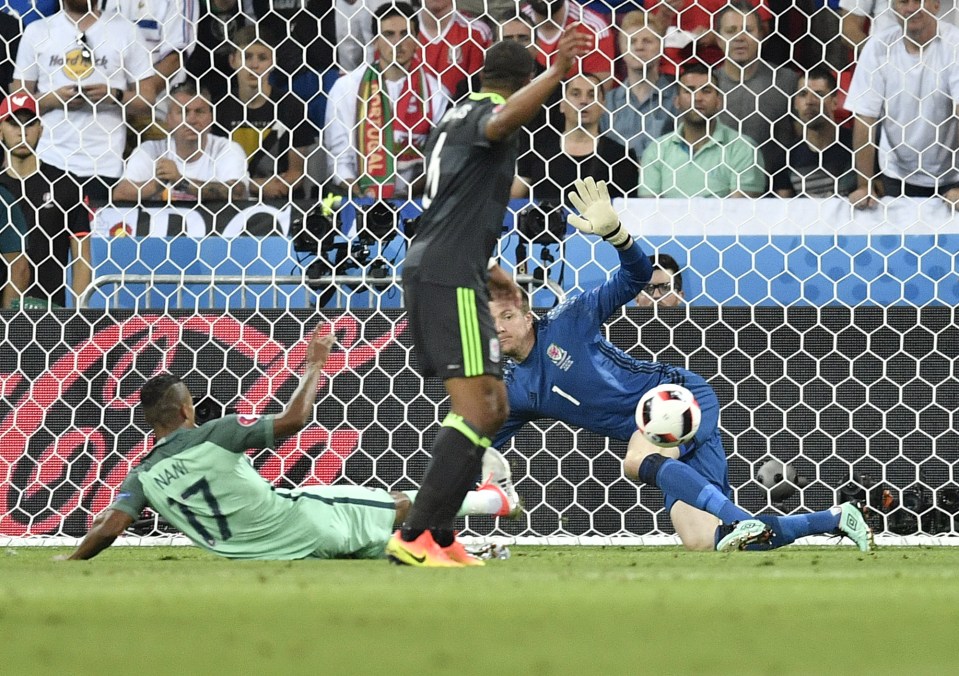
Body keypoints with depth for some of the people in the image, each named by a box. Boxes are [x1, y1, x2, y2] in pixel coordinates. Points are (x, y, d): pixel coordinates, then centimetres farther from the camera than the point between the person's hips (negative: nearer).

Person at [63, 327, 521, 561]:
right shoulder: (214, 435, -19)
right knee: (403, 502, 17)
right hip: (305, 525, -5)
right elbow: (293, 419, -18)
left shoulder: (143, 477, -5)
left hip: (257, 551, 5)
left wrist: (71, 561, 2)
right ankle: (494, 497, 36)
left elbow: (108, 527, -15)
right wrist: (315, 366, -5)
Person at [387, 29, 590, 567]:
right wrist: (557, 73, -49)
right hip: (451, 279, -10)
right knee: (476, 410, -15)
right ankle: (415, 538, -21)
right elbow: (506, 118, -34)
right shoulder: (487, 114, -6)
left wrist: (487, 269, 38)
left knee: (492, 409, 15)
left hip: (431, 272, 10)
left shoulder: (455, 119, 23)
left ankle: (441, 536, 15)